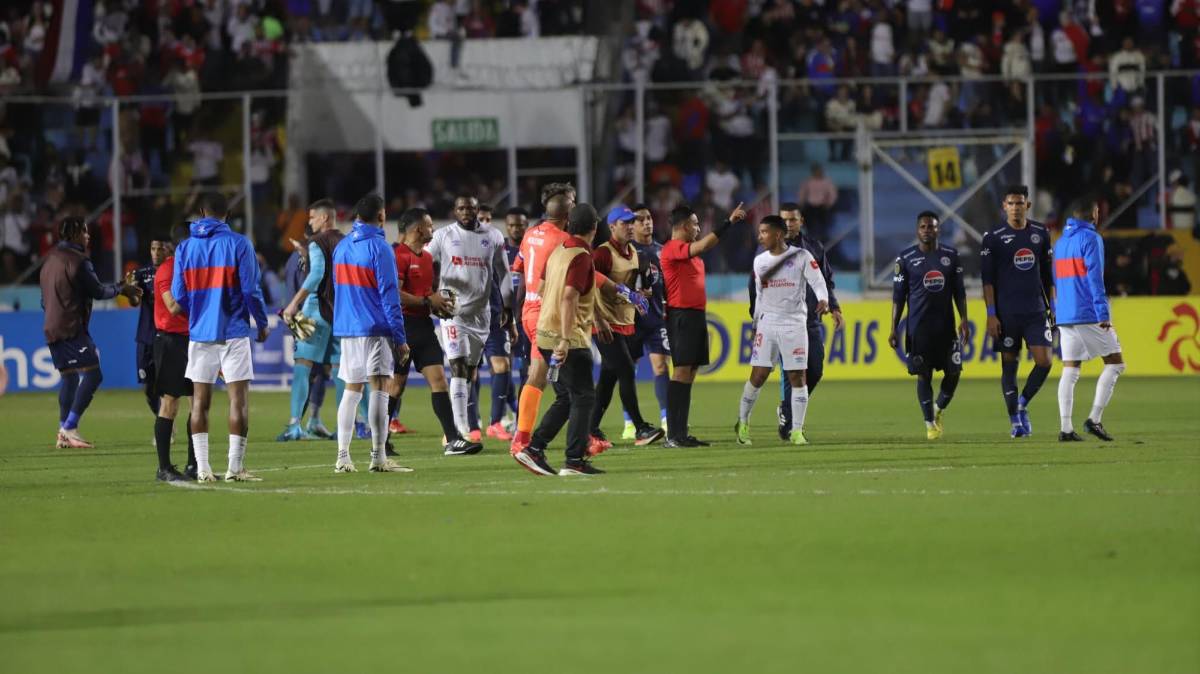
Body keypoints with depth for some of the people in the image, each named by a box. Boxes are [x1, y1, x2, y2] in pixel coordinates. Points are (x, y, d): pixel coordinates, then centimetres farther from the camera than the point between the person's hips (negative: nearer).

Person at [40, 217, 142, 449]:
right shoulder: (77, 260, -12)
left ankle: (63, 434, 11)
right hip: (72, 329, -9)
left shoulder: (50, 259, 16)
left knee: (69, 378, 14)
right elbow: (97, 290, -8)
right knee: (92, 375, -10)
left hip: (52, 328, 9)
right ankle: (70, 428, -17)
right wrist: (121, 289, 8)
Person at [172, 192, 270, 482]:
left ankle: (202, 468, 4)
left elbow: (178, 294, 5)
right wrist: (262, 323, 6)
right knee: (239, 398, 0)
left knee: (200, 401, 8)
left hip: (199, 333, 3)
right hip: (233, 333, -3)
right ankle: (235, 467, -4)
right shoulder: (238, 244, -6)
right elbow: (251, 289, -8)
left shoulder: (185, 248, 4)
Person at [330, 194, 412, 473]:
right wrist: (400, 338, -10)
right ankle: (378, 457, -9)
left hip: (346, 328, 7)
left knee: (351, 390, 11)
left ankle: (343, 457, 7)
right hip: (376, 331, -7)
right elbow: (389, 295, -12)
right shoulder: (378, 247, -11)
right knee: (379, 389, -5)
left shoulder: (342, 247, 11)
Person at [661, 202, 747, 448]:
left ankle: (681, 433, 10)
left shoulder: (689, 250, 18)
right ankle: (673, 435, -14)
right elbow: (702, 246, -26)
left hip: (696, 315, 10)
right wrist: (728, 223, -26)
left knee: (689, 373, 9)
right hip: (682, 315, -10)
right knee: (682, 371, -12)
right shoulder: (673, 249, -12)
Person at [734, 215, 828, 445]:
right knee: (757, 375, -1)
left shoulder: (801, 257, -3)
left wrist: (823, 299, -31)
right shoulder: (759, 261, 10)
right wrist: (755, 324, 18)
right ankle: (743, 423, 15)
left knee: (797, 376, -3)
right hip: (767, 323, 3)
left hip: (794, 324, -3)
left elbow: (818, 282, -11)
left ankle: (797, 431, 2)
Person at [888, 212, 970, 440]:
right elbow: (898, 296, 2)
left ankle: (939, 410, 26)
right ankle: (930, 423, 9)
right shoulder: (906, 258, 0)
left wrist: (964, 320, 1)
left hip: (946, 325, 2)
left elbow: (959, 292, 11)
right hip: (918, 325, -2)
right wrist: (894, 329, -2)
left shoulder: (950, 256, 6)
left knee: (953, 372, 0)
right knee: (924, 375, -2)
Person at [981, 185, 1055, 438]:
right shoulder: (993, 239, -2)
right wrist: (991, 315, -8)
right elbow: (988, 279, -2)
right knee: (1009, 365, 2)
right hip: (1007, 313, -3)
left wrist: (1053, 308, 11)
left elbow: (1048, 275, 15)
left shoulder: (1041, 235, 9)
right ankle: (1015, 420, 10)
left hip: (1036, 312, 3)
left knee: (1044, 361, -9)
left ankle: (1022, 404, 13)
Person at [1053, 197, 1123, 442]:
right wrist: (1103, 314, -16)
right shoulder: (1090, 238, -7)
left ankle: (1066, 428, -2)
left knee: (1069, 371, 6)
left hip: (1065, 317, 7)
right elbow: (1094, 278, -14)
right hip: (1089, 315, -7)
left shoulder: (1060, 242, 16)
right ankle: (1094, 419, -8)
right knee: (1115, 364, 2)